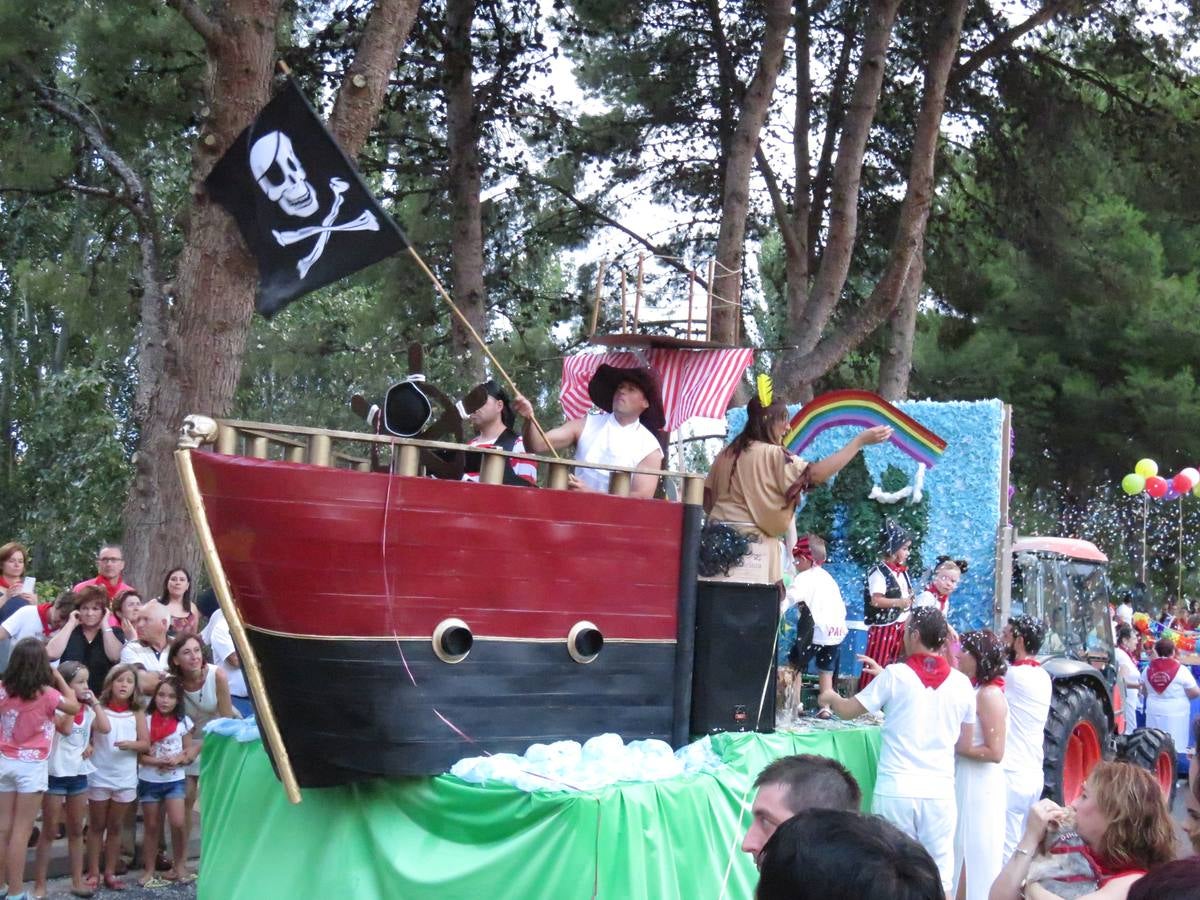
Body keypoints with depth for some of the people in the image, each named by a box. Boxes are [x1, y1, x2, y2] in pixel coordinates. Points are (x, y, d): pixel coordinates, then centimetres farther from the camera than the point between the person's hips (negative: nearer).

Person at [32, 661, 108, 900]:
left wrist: (94, 702, -4)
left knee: (76, 831, 12)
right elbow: (65, 728, -27)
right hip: (56, 774, -6)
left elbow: (105, 727, -7)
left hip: (79, 774, 6)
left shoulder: (87, 710, 6)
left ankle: (77, 881, 19)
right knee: (49, 832, 0)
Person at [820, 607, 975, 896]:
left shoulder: (895, 675, -4)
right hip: (939, 790, 2)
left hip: (896, 788, -2)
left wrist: (830, 698, 29)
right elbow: (964, 741, 15)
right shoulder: (961, 683, 4)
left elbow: (848, 710, 6)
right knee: (939, 878, 5)